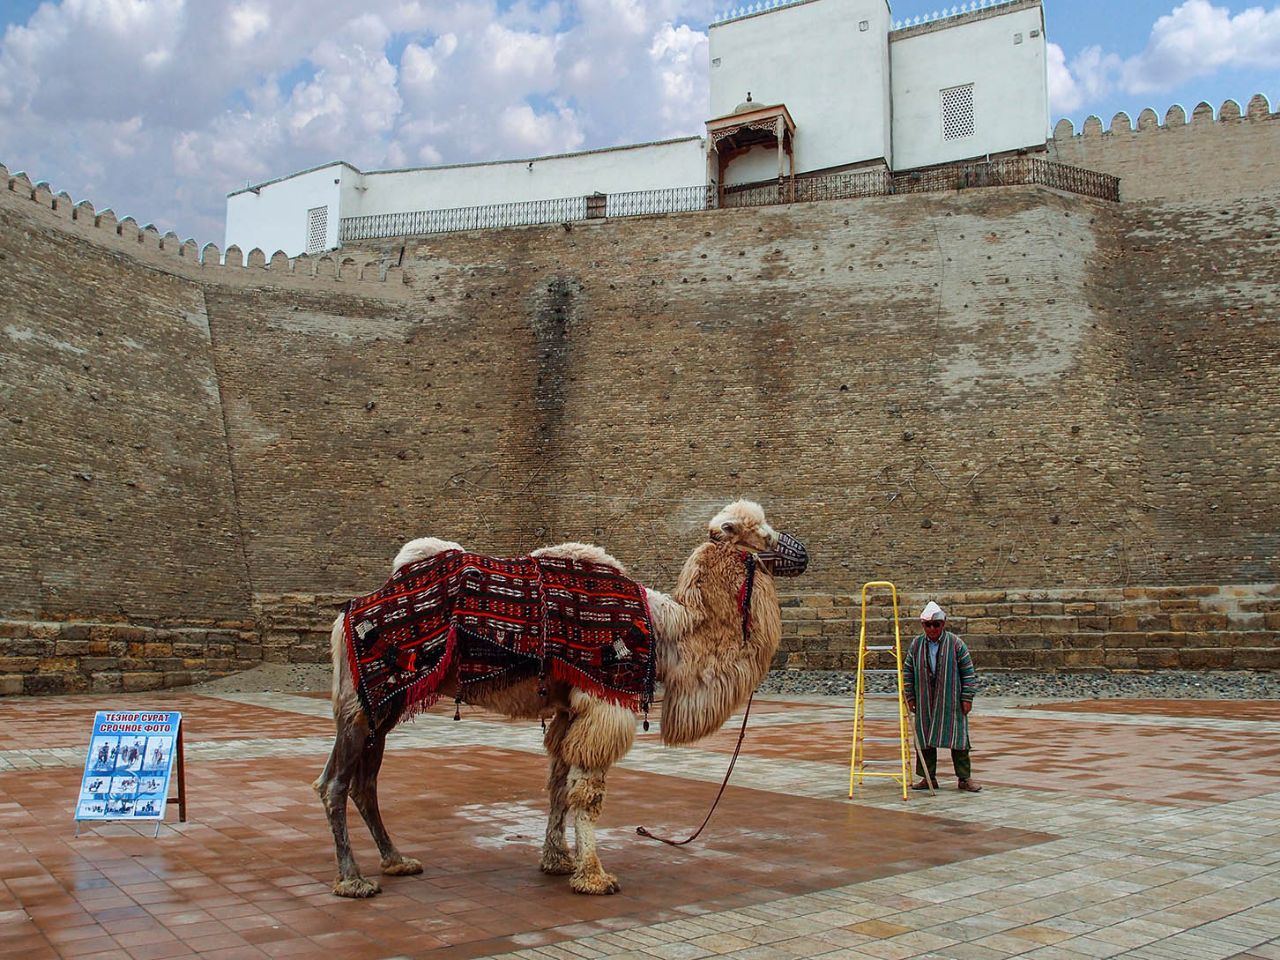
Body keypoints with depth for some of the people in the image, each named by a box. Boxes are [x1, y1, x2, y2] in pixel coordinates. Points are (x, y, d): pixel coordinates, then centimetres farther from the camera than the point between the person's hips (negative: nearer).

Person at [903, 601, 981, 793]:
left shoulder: (956, 644, -5)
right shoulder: (916, 645, 3)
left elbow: (968, 672, -2)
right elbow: (907, 672, 10)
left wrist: (967, 698, -5)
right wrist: (910, 697, 6)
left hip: (951, 703, -3)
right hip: (924, 704, 3)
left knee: (958, 739, 1)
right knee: (923, 739, 7)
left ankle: (965, 778, 12)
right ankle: (928, 777, 18)